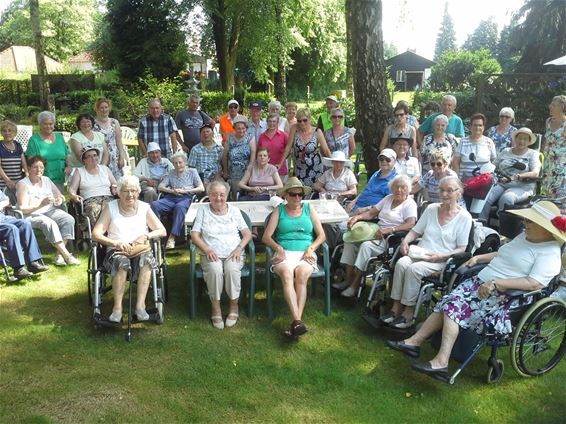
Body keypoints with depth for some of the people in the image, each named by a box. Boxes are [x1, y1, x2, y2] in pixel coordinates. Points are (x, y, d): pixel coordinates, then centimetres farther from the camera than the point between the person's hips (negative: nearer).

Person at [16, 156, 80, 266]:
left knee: (69, 219, -22)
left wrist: (60, 200, -7)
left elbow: (61, 197, 19)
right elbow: (23, 209, -13)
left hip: (50, 211, 6)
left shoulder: (47, 180, 13)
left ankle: (60, 254, -26)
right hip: (32, 215, -6)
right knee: (50, 223, -35)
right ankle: (67, 255, -35)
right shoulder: (23, 184, -5)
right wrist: (41, 204, -27)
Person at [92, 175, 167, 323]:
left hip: (140, 249, 1)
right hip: (116, 251, -1)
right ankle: (117, 307, -31)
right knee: (122, 262, -37)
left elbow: (162, 231, 6)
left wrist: (145, 236, -13)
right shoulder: (110, 208, 6)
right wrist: (116, 243, -19)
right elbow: (96, 233, -3)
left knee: (147, 258, -35)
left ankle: (140, 305, -35)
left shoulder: (144, 208, 10)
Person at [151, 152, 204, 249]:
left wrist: (185, 191, -5)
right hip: (171, 197, 4)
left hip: (186, 198, -3)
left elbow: (201, 188, 7)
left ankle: (172, 237, -44)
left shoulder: (192, 172, 18)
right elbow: (160, 187, 18)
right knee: (154, 204, -28)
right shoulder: (171, 174, 27)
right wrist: (172, 191, -3)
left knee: (179, 207, -41)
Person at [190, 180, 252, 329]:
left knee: (232, 269, -33)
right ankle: (215, 306, -17)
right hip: (211, 254, 0)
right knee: (215, 270, -34)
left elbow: (247, 233, 8)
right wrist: (207, 249, -14)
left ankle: (234, 306, -14)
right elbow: (194, 235, 2)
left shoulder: (234, 210, 12)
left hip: (233, 254, 1)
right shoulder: (203, 211, 10)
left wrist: (239, 248, -10)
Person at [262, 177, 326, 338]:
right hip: (284, 253, 0)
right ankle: (298, 321, -44)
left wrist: (311, 248, -5)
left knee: (301, 274, -33)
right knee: (286, 274, -34)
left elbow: (321, 235, 14)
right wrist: (278, 248, -10)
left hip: (305, 254, 1)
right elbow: (266, 237, 8)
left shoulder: (309, 209, 17)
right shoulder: (279, 210, 15)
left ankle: (296, 322, -38)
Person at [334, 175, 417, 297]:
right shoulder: (388, 198, 18)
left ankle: (355, 285, -22)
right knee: (350, 238, -12)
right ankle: (348, 279, -11)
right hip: (378, 232, 8)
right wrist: (358, 217, -4)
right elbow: (371, 213, 16)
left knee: (366, 245, -31)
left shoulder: (410, 204, -3)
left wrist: (389, 230, -29)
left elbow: (410, 224, -20)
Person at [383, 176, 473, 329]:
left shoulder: (464, 217, -2)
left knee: (414, 269, -32)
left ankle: (408, 312, -22)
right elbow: (416, 231, 17)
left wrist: (440, 256, -18)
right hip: (419, 253, 4)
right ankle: (397, 307, -23)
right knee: (401, 263, -28)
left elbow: (461, 249, -4)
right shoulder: (431, 209, 12)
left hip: (442, 261, -4)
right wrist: (405, 241, -4)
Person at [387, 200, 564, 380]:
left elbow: (534, 284, -24)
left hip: (503, 297, -8)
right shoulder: (524, 236, 17)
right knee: (446, 304, -12)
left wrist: (496, 283, -27)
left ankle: (441, 362, -24)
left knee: (453, 308, -23)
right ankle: (414, 341, -11)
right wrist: (478, 258, 15)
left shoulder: (549, 254, -11)